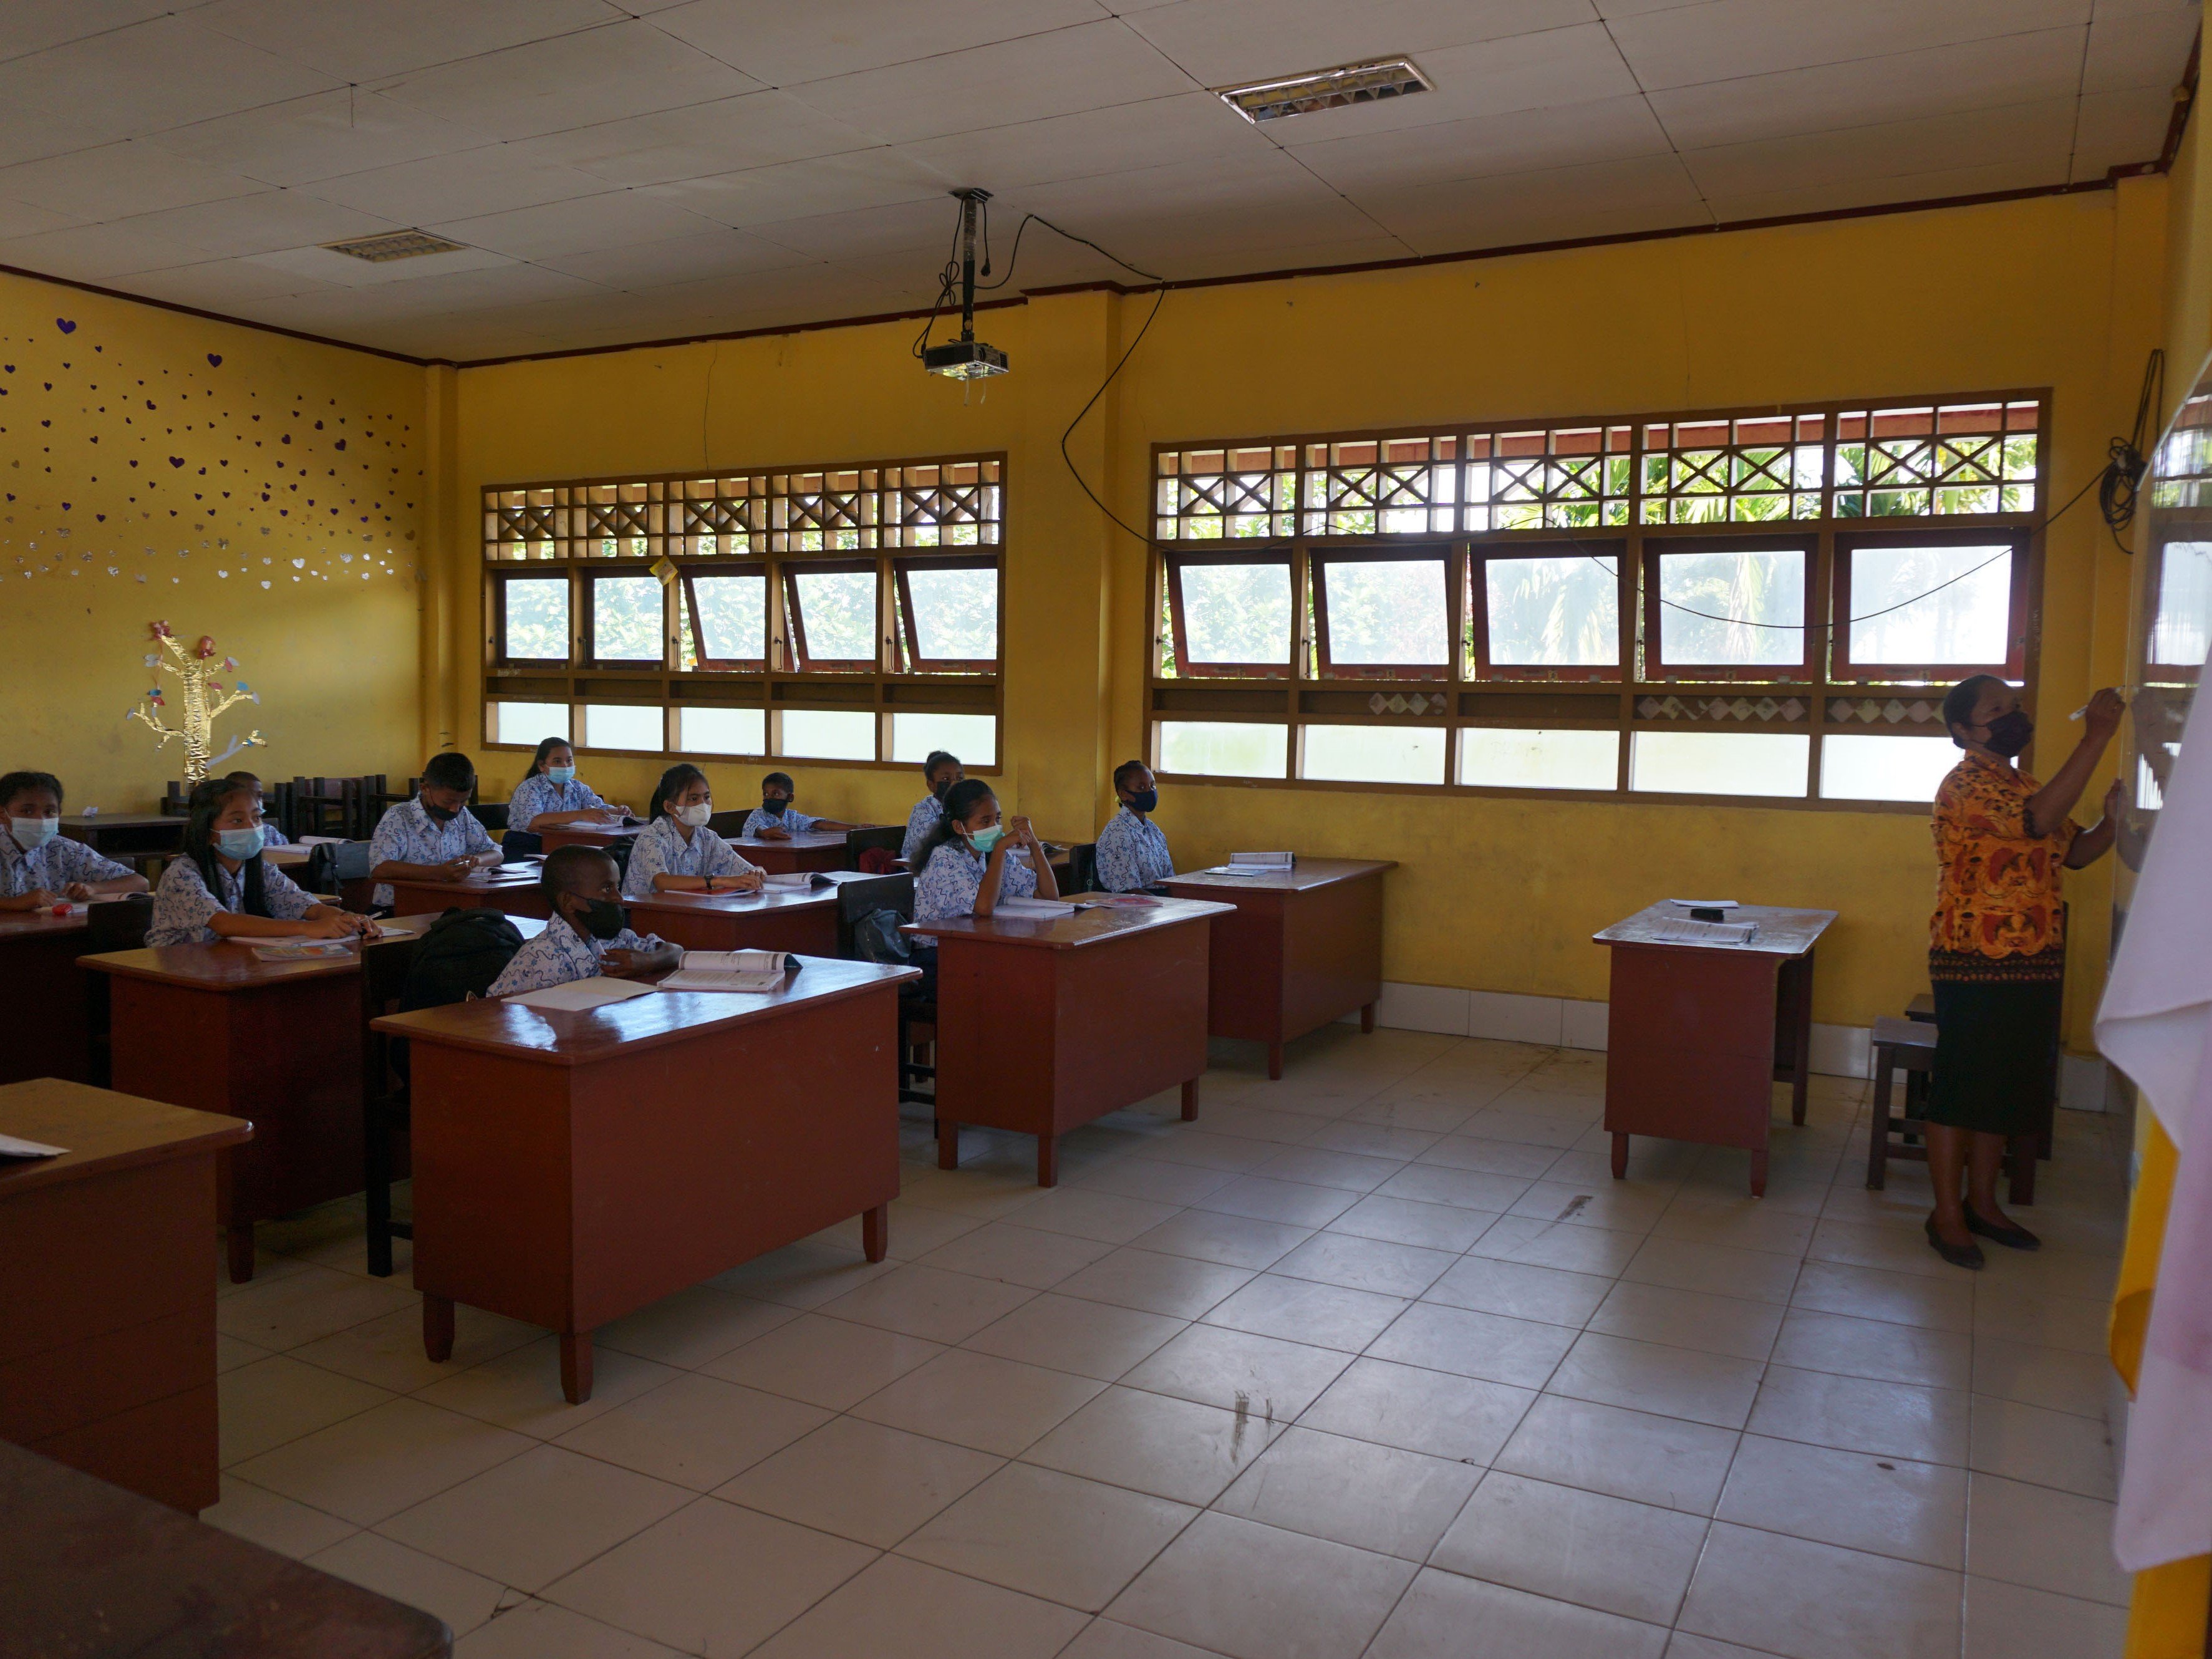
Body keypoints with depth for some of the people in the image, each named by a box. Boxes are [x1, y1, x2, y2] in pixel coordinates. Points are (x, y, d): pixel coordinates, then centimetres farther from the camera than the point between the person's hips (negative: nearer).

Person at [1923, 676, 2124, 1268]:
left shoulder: (2022, 784, 16)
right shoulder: (1966, 784, -14)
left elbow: (2073, 851, 17)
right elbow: (2038, 821, -30)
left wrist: (2111, 820, -4)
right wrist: (2096, 736, -29)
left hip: (2032, 967, 9)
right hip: (1975, 966, -9)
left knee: (2008, 1088, 14)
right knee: (1960, 1088, -1)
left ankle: (1982, 1204, 26)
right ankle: (1947, 1215, 8)